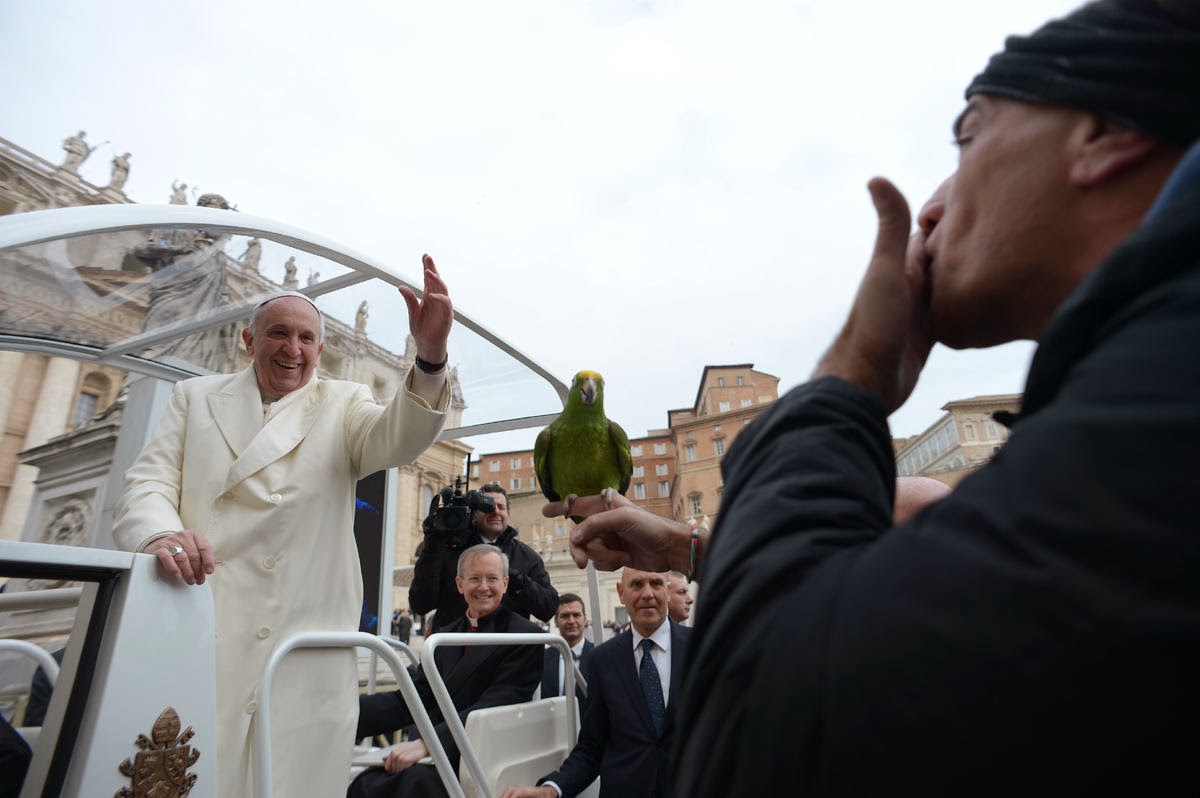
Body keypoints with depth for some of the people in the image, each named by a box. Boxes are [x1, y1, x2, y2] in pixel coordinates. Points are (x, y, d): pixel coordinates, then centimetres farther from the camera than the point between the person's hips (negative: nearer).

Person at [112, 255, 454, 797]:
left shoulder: (343, 404, 11)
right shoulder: (196, 396, 17)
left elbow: (394, 439, -10)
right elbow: (147, 482, 8)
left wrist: (430, 357, -29)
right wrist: (161, 534, -17)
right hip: (195, 631, 1)